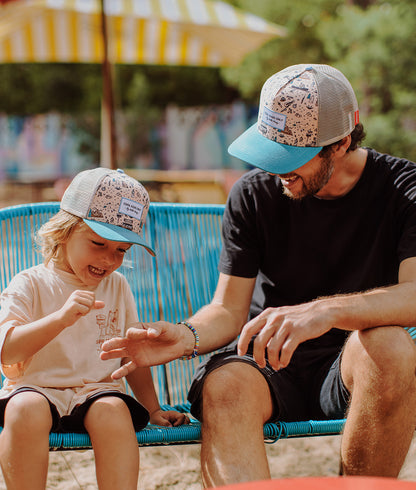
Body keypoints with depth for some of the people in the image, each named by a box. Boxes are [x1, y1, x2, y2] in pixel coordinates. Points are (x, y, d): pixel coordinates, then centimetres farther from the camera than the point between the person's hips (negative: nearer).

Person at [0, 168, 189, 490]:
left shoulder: (117, 287, 15)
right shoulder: (30, 285, 0)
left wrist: (153, 409, 18)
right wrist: (61, 318, -27)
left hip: (98, 390, 3)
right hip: (37, 388, -2)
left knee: (113, 411, -32)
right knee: (26, 410, -36)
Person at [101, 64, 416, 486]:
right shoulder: (252, 194, 1)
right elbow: (228, 310, 1)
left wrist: (327, 310, -41)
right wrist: (187, 336, -23)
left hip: (350, 371, -1)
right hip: (270, 364, 1)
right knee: (223, 384, -33)